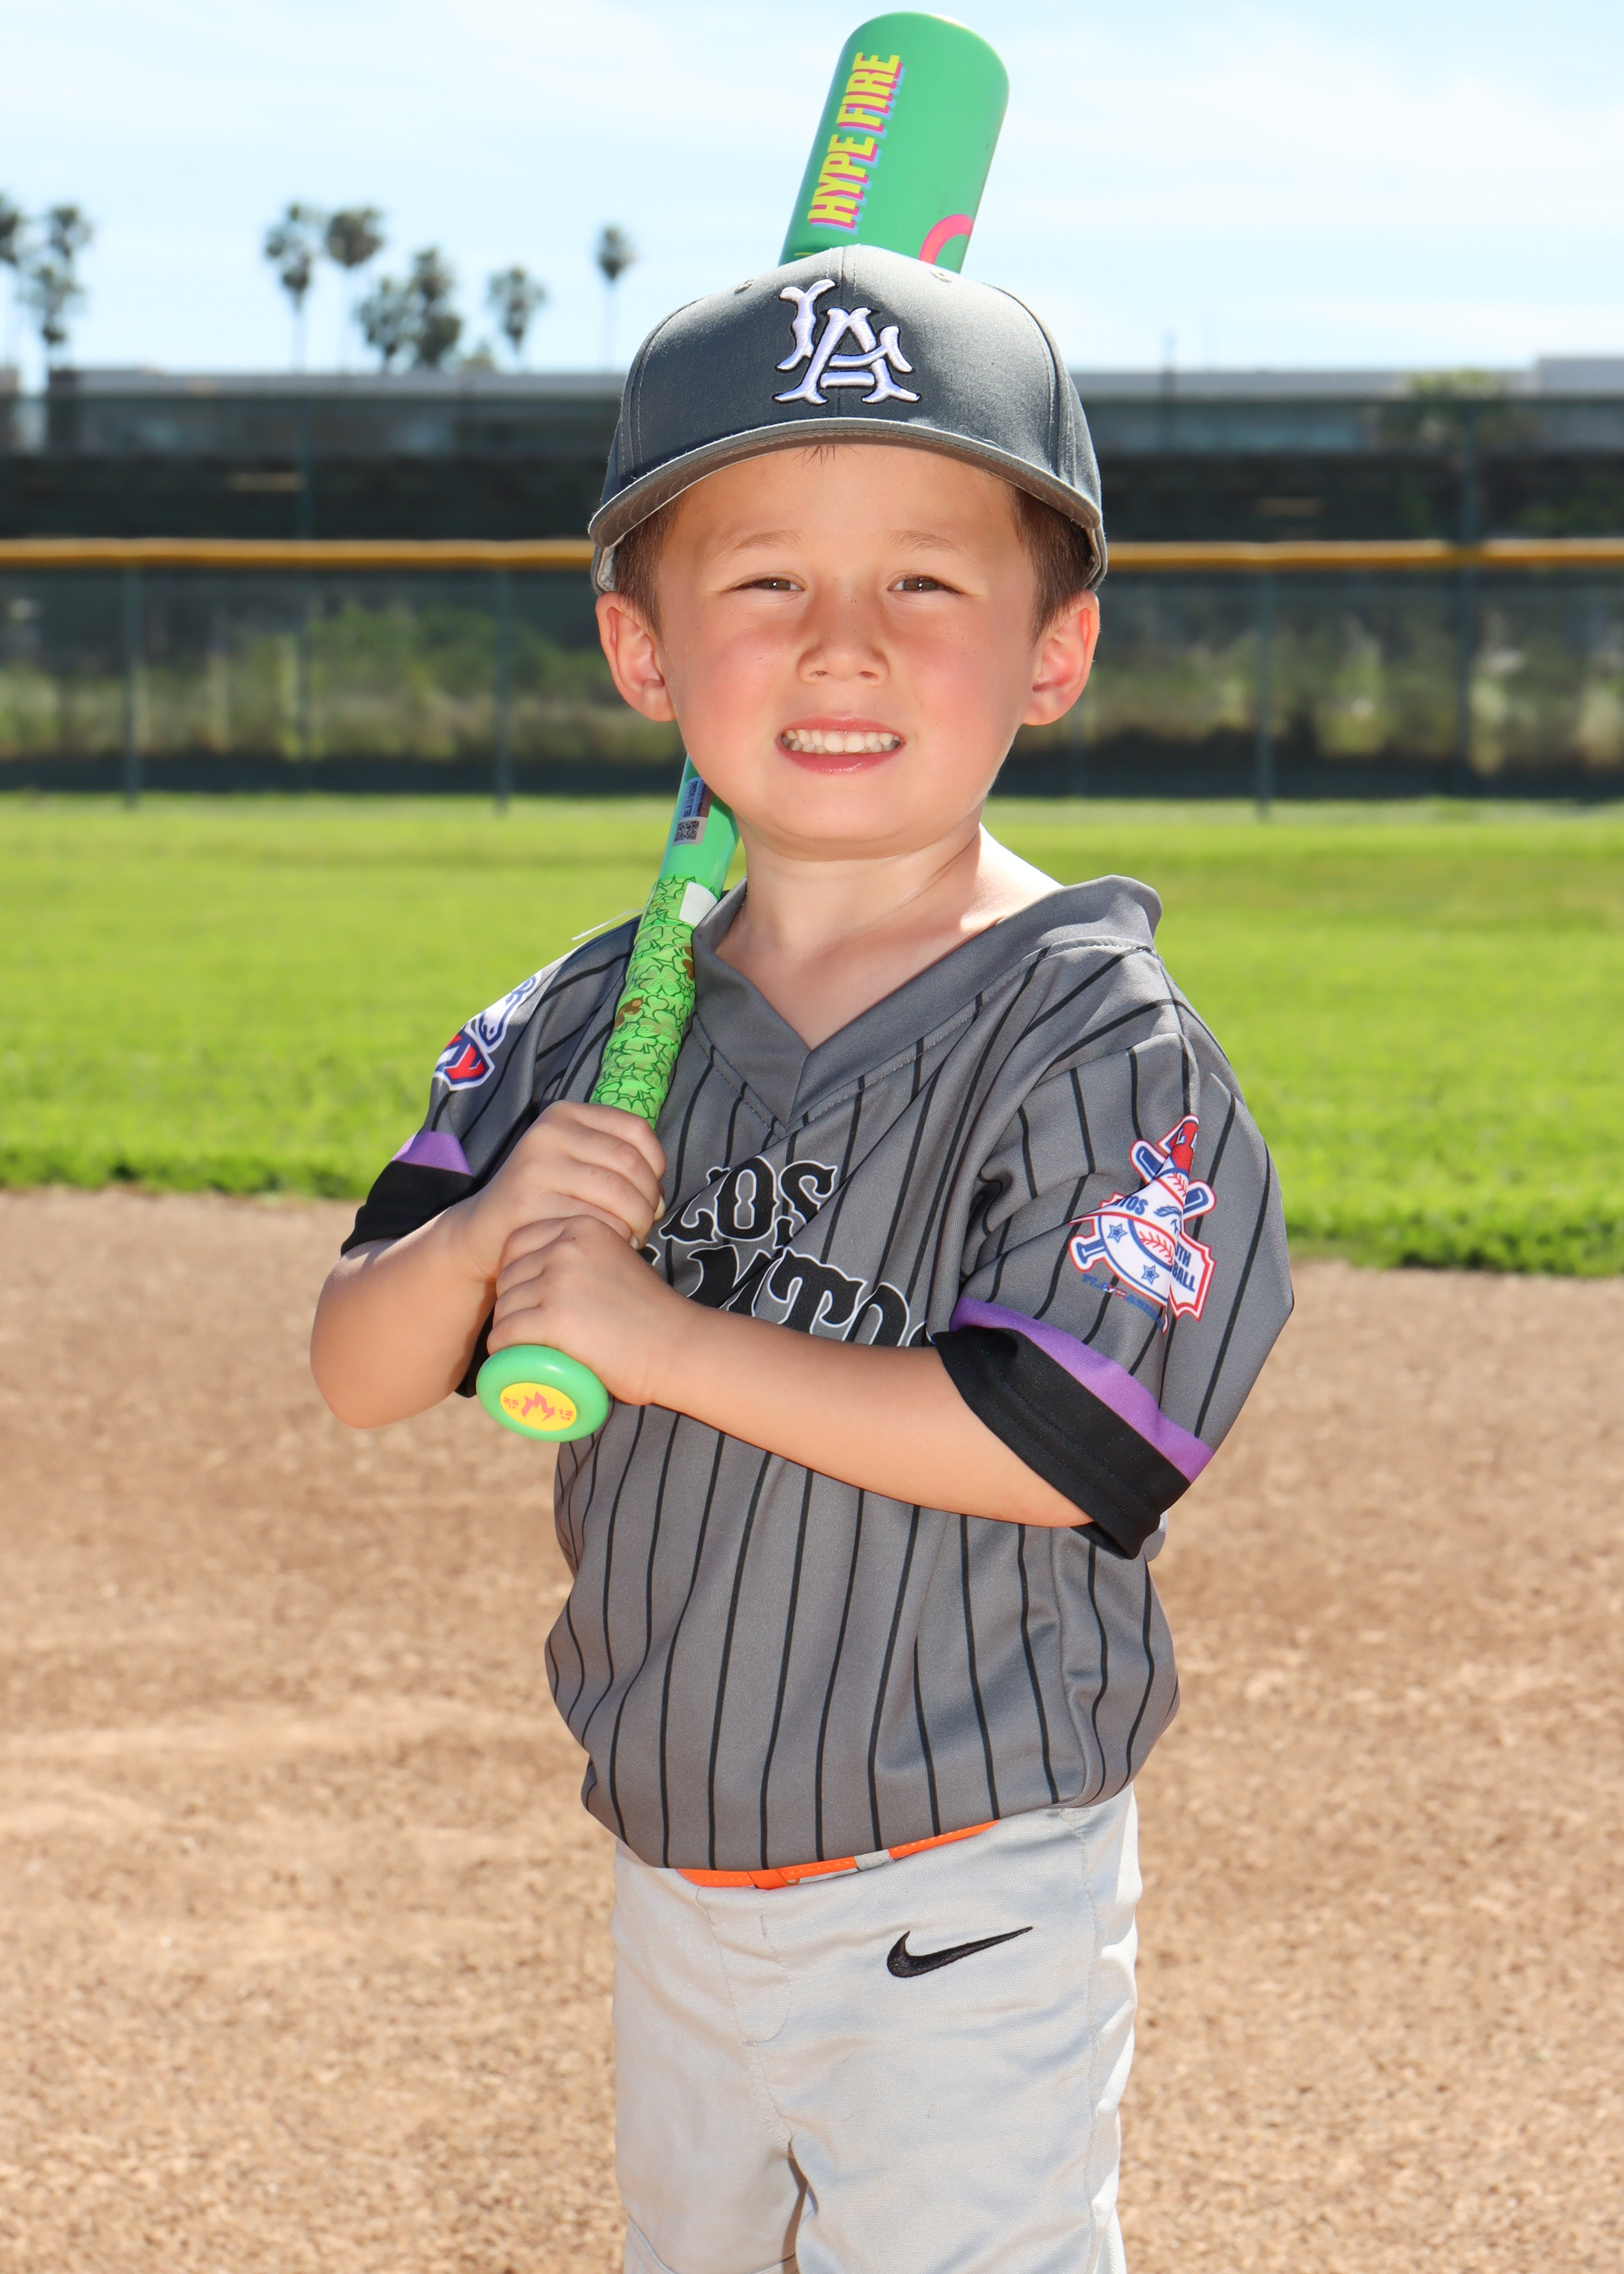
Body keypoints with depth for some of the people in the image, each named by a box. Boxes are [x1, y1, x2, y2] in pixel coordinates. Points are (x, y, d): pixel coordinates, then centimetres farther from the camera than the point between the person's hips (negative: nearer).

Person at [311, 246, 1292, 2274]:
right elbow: (358, 1376, 2)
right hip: (673, 1875, 6)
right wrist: (481, 1237, -20)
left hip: (962, 1919, -6)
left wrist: (665, 1335, -23)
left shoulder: (1098, 1039, -17)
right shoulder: (582, 1033, 0)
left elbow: (1059, 1444, -27)